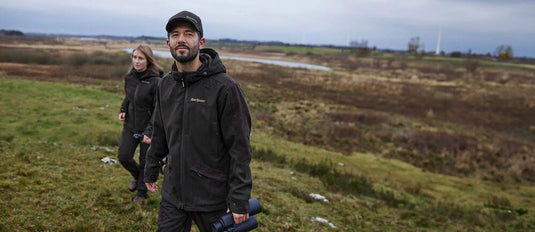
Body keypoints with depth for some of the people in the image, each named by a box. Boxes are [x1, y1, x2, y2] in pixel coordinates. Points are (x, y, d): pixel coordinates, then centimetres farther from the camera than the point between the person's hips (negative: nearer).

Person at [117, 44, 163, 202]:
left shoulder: (155, 81, -18)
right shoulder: (129, 77, 1)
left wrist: (149, 132, -23)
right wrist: (123, 110, 1)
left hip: (148, 127, -5)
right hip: (130, 126, 5)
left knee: (145, 161, 8)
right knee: (123, 156, 0)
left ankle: (142, 191, 33)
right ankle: (136, 176, 34)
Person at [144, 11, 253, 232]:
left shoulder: (224, 87, -16)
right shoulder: (165, 85, 4)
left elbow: (239, 148, -16)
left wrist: (239, 201, -16)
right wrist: (151, 169, 22)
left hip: (213, 198, -5)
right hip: (172, 193, 5)